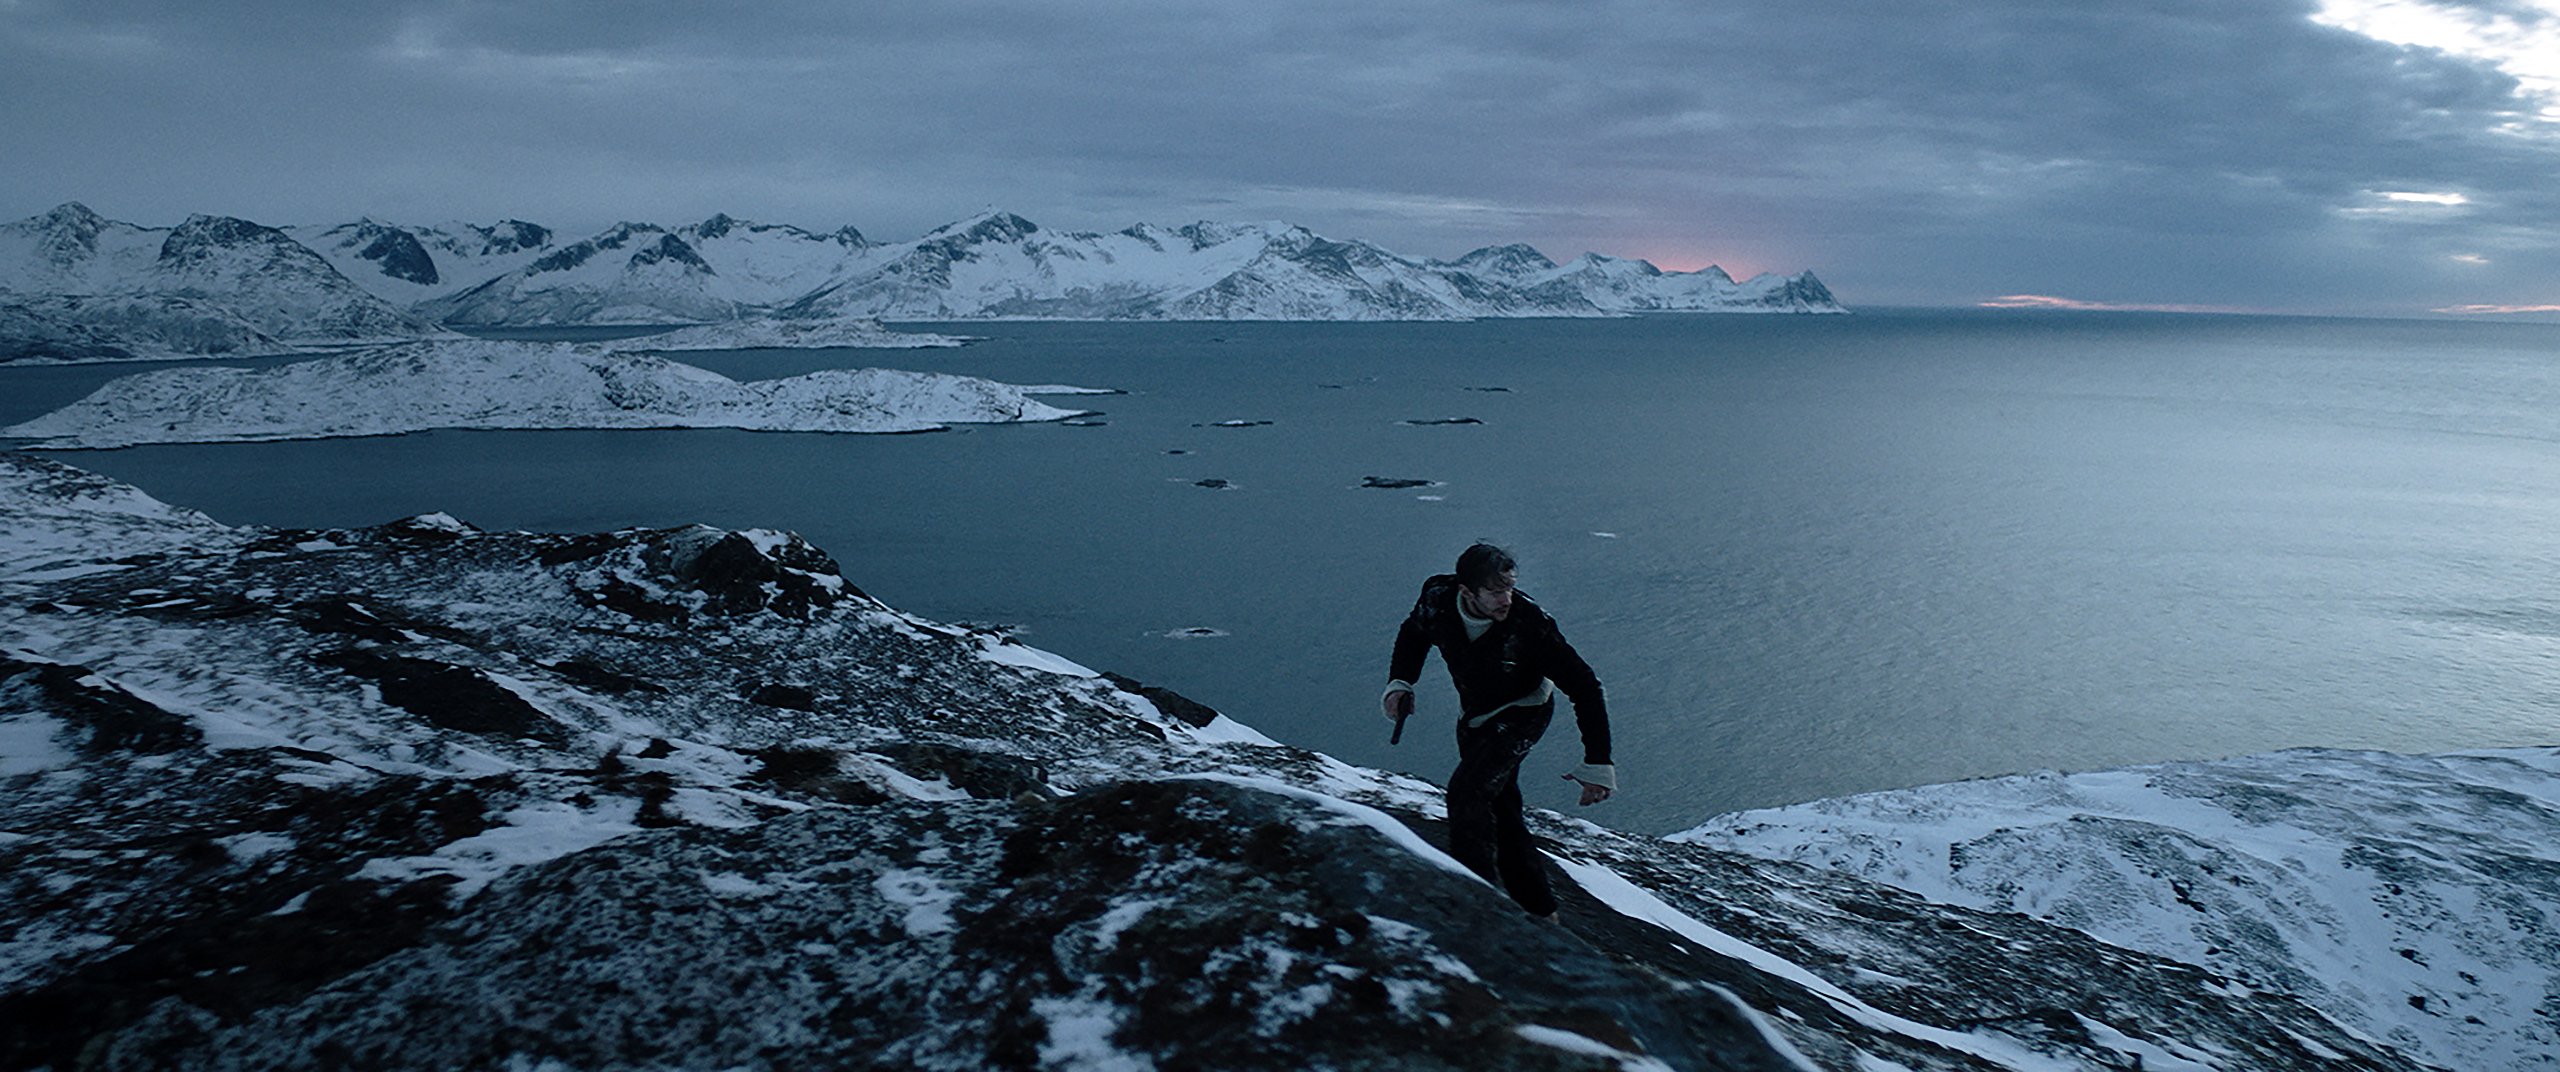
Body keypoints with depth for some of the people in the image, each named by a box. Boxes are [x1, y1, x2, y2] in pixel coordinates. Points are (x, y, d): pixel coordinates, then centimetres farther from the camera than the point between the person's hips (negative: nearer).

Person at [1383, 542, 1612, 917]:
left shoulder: (1529, 622, -33)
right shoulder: (1438, 599, -22)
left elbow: (1584, 686, -25)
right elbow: (1414, 634, 4)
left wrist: (1598, 764, -27)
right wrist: (1400, 681, -13)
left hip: (1523, 714, -5)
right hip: (1475, 716, 5)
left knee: (1467, 791, -23)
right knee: (1498, 806, 12)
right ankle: (1537, 907, 28)